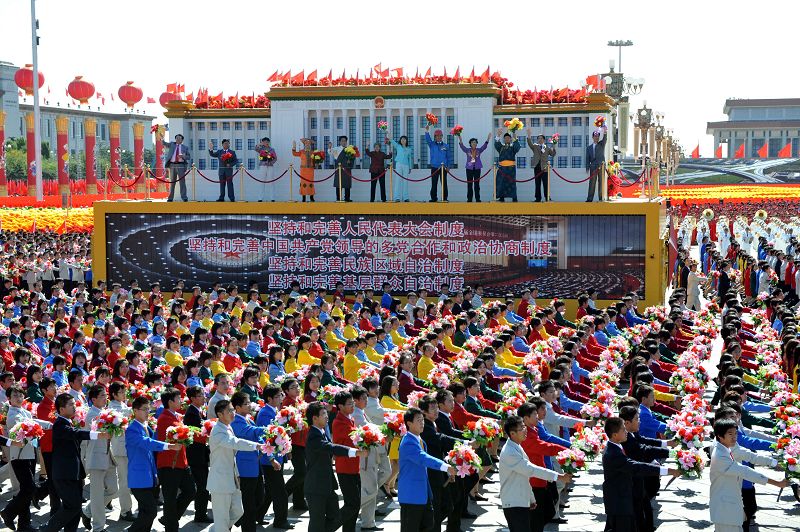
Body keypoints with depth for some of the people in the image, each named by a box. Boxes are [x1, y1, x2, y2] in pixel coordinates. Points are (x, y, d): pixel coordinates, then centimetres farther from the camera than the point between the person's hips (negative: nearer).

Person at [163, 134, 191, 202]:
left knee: (182, 181, -6)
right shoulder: (172, 144, 14)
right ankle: (170, 198, 9)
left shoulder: (185, 148, 12)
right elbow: (165, 144, -1)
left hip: (180, 166, -1)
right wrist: (162, 140, -22)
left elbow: (189, 157, 8)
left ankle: (184, 197, -7)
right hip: (172, 165, 1)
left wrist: (183, 156, -12)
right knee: (172, 182, 5)